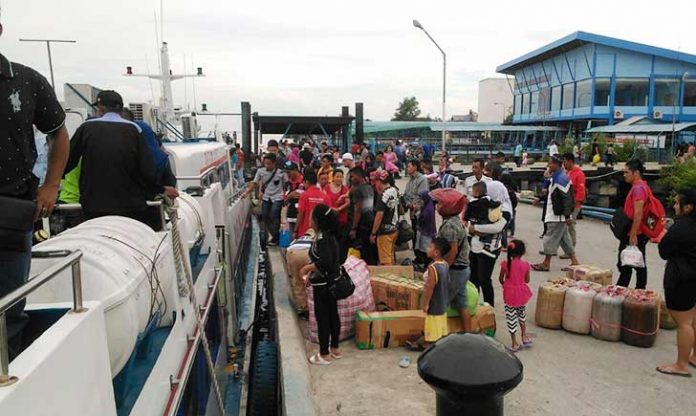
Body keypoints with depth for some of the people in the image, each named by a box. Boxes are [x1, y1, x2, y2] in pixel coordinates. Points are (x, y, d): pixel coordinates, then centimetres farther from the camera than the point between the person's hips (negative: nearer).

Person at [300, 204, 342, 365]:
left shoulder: (322, 238, -23)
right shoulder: (327, 234, 6)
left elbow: (325, 261, -32)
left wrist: (307, 268, -19)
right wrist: (311, 273, 11)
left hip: (323, 284, -9)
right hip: (331, 282, 9)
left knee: (322, 317, 3)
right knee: (332, 314, 17)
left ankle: (324, 355, 14)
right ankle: (334, 349, 30)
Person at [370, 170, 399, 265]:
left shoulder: (383, 196, -19)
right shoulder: (395, 191, 5)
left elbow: (379, 216, -21)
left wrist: (373, 233, -14)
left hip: (385, 232, -8)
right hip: (395, 229, 9)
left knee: (385, 261, 0)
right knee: (391, 259, 18)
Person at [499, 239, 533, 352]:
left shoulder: (506, 264, -14)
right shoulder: (525, 265, -9)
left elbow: (500, 279, -5)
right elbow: (527, 280, 0)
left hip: (509, 294, -3)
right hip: (522, 293, 3)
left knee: (511, 317, 6)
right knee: (522, 313, 27)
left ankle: (514, 344, 11)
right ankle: (524, 336, 35)